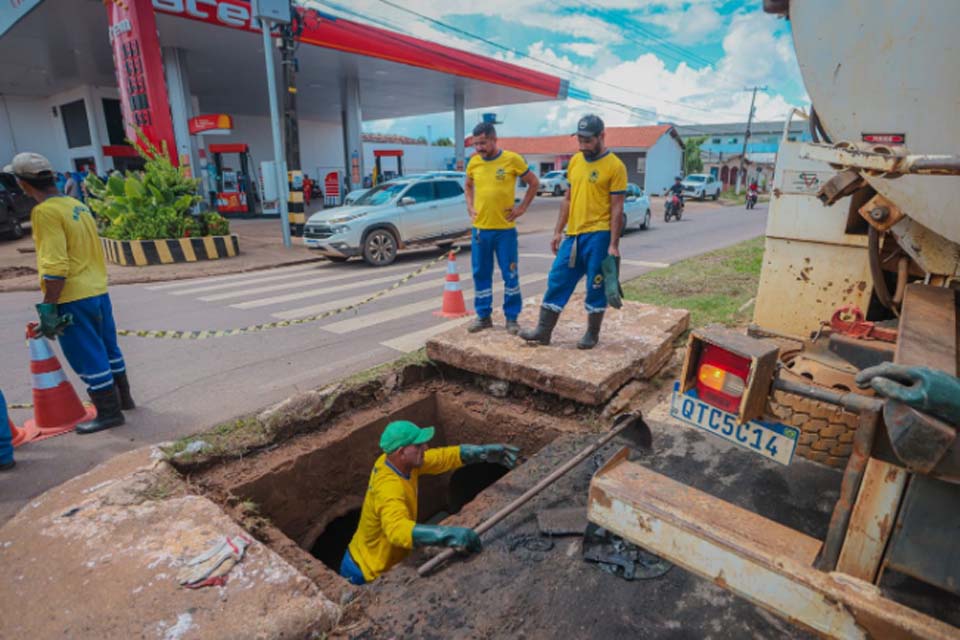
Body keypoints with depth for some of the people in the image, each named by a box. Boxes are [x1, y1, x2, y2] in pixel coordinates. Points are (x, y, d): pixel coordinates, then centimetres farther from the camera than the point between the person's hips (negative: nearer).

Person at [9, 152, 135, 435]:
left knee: (88, 358, 2)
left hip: (73, 298, -8)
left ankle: (109, 412, 11)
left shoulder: (45, 212, -15)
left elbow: (55, 267, -21)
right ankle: (122, 398, 31)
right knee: (107, 349, 18)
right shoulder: (78, 205, 9)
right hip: (98, 292, 8)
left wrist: (48, 308, -16)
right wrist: (96, 281, 22)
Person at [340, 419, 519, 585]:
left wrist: (486, 452, -9)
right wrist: (451, 535, -60)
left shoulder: (395, 461, -11)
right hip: (366, 574, -8)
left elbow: (443, 457, -4)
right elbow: (397, 529, -54)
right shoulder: (389, 489, -36)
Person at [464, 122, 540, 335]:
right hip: (479, 228, 4)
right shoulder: (473, 162, 6)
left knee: (510, 275, 2)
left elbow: (534, 183, 5)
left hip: (505, 229, -3)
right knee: (481, 275, 8)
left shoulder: (512, 159, -5)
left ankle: (511, 318, 15)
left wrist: (522, 207, -1)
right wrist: (470, 206, 11)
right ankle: (483, 316, 21)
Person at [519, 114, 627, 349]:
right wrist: (558, 231, 13)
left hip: (598, 235, -6)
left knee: (596, 287, 5)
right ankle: (544, 330, 15)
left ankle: (592, 334, 21)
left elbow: (617, 208, -9)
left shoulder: (615, 166, -8)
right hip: (573, 235, 6)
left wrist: (613, 244, -13)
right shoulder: (575, 161, 11)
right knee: (557, 282, 7)